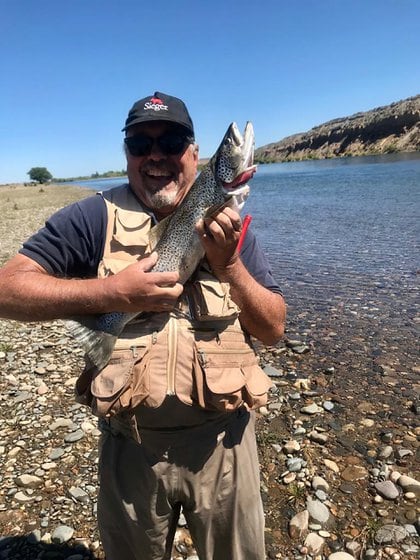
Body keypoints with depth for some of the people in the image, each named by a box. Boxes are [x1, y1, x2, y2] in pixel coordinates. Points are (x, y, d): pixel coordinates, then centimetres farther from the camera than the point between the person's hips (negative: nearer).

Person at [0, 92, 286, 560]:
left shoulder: (227, 225, 1)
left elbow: (273, 329, -3)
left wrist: (230, 265, -19)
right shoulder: (96, 217, -6)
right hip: (131, 447, -1)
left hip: (223, 443, 2)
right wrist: (112, 291, -22)